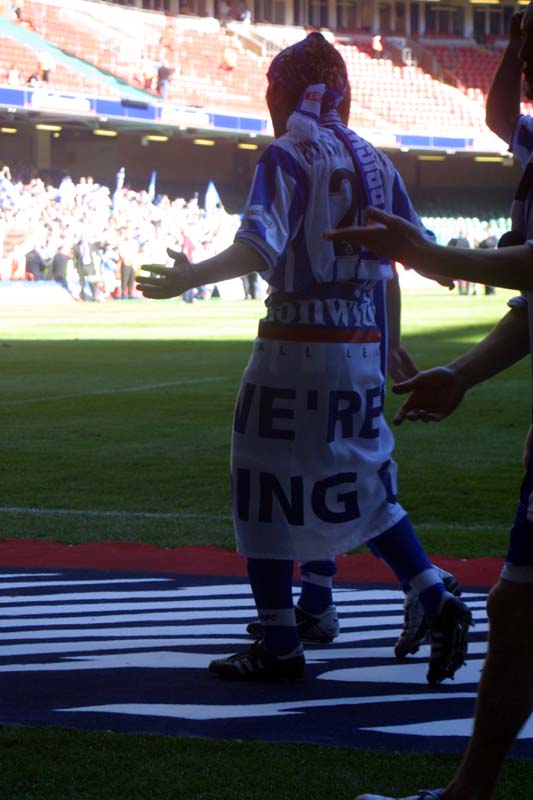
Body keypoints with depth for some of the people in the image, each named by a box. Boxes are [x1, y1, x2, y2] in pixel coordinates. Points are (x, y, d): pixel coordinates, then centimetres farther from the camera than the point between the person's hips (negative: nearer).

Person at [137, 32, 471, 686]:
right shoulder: (374, 162, 11)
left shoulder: (287, 156, -8)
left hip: (296, 344, -6)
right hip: (361, 342, 6)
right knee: (363, 485, 18)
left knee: (265, 485, 2)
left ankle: (280, 646, 2)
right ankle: (438, 603, 6)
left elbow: (261, 247, -21)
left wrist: (189, 278, -18)